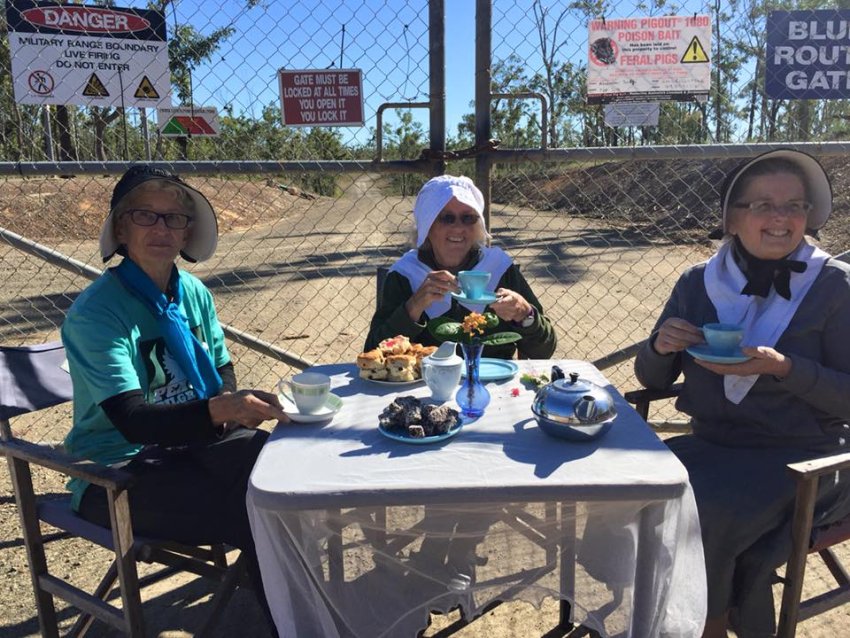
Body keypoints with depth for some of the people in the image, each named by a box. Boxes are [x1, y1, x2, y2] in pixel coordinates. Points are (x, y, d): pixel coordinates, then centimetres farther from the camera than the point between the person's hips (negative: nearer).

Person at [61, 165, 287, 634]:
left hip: (191, 443, 6)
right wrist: (220, 409, -43)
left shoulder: (194, 292, 2)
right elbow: (132, 420, -27)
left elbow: (222, 370, 12)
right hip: (118, 473, -6)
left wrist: (235, 403, -12)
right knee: (257, 517, -25)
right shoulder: (94, 312, -17)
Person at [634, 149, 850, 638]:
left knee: (700, 512, -26)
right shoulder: (701, 283, 2)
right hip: (715, 446, 4)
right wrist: (662, 346, -16)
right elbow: (652, 378, 6)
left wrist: (783, 369, -25)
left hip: (804, 459, -4)